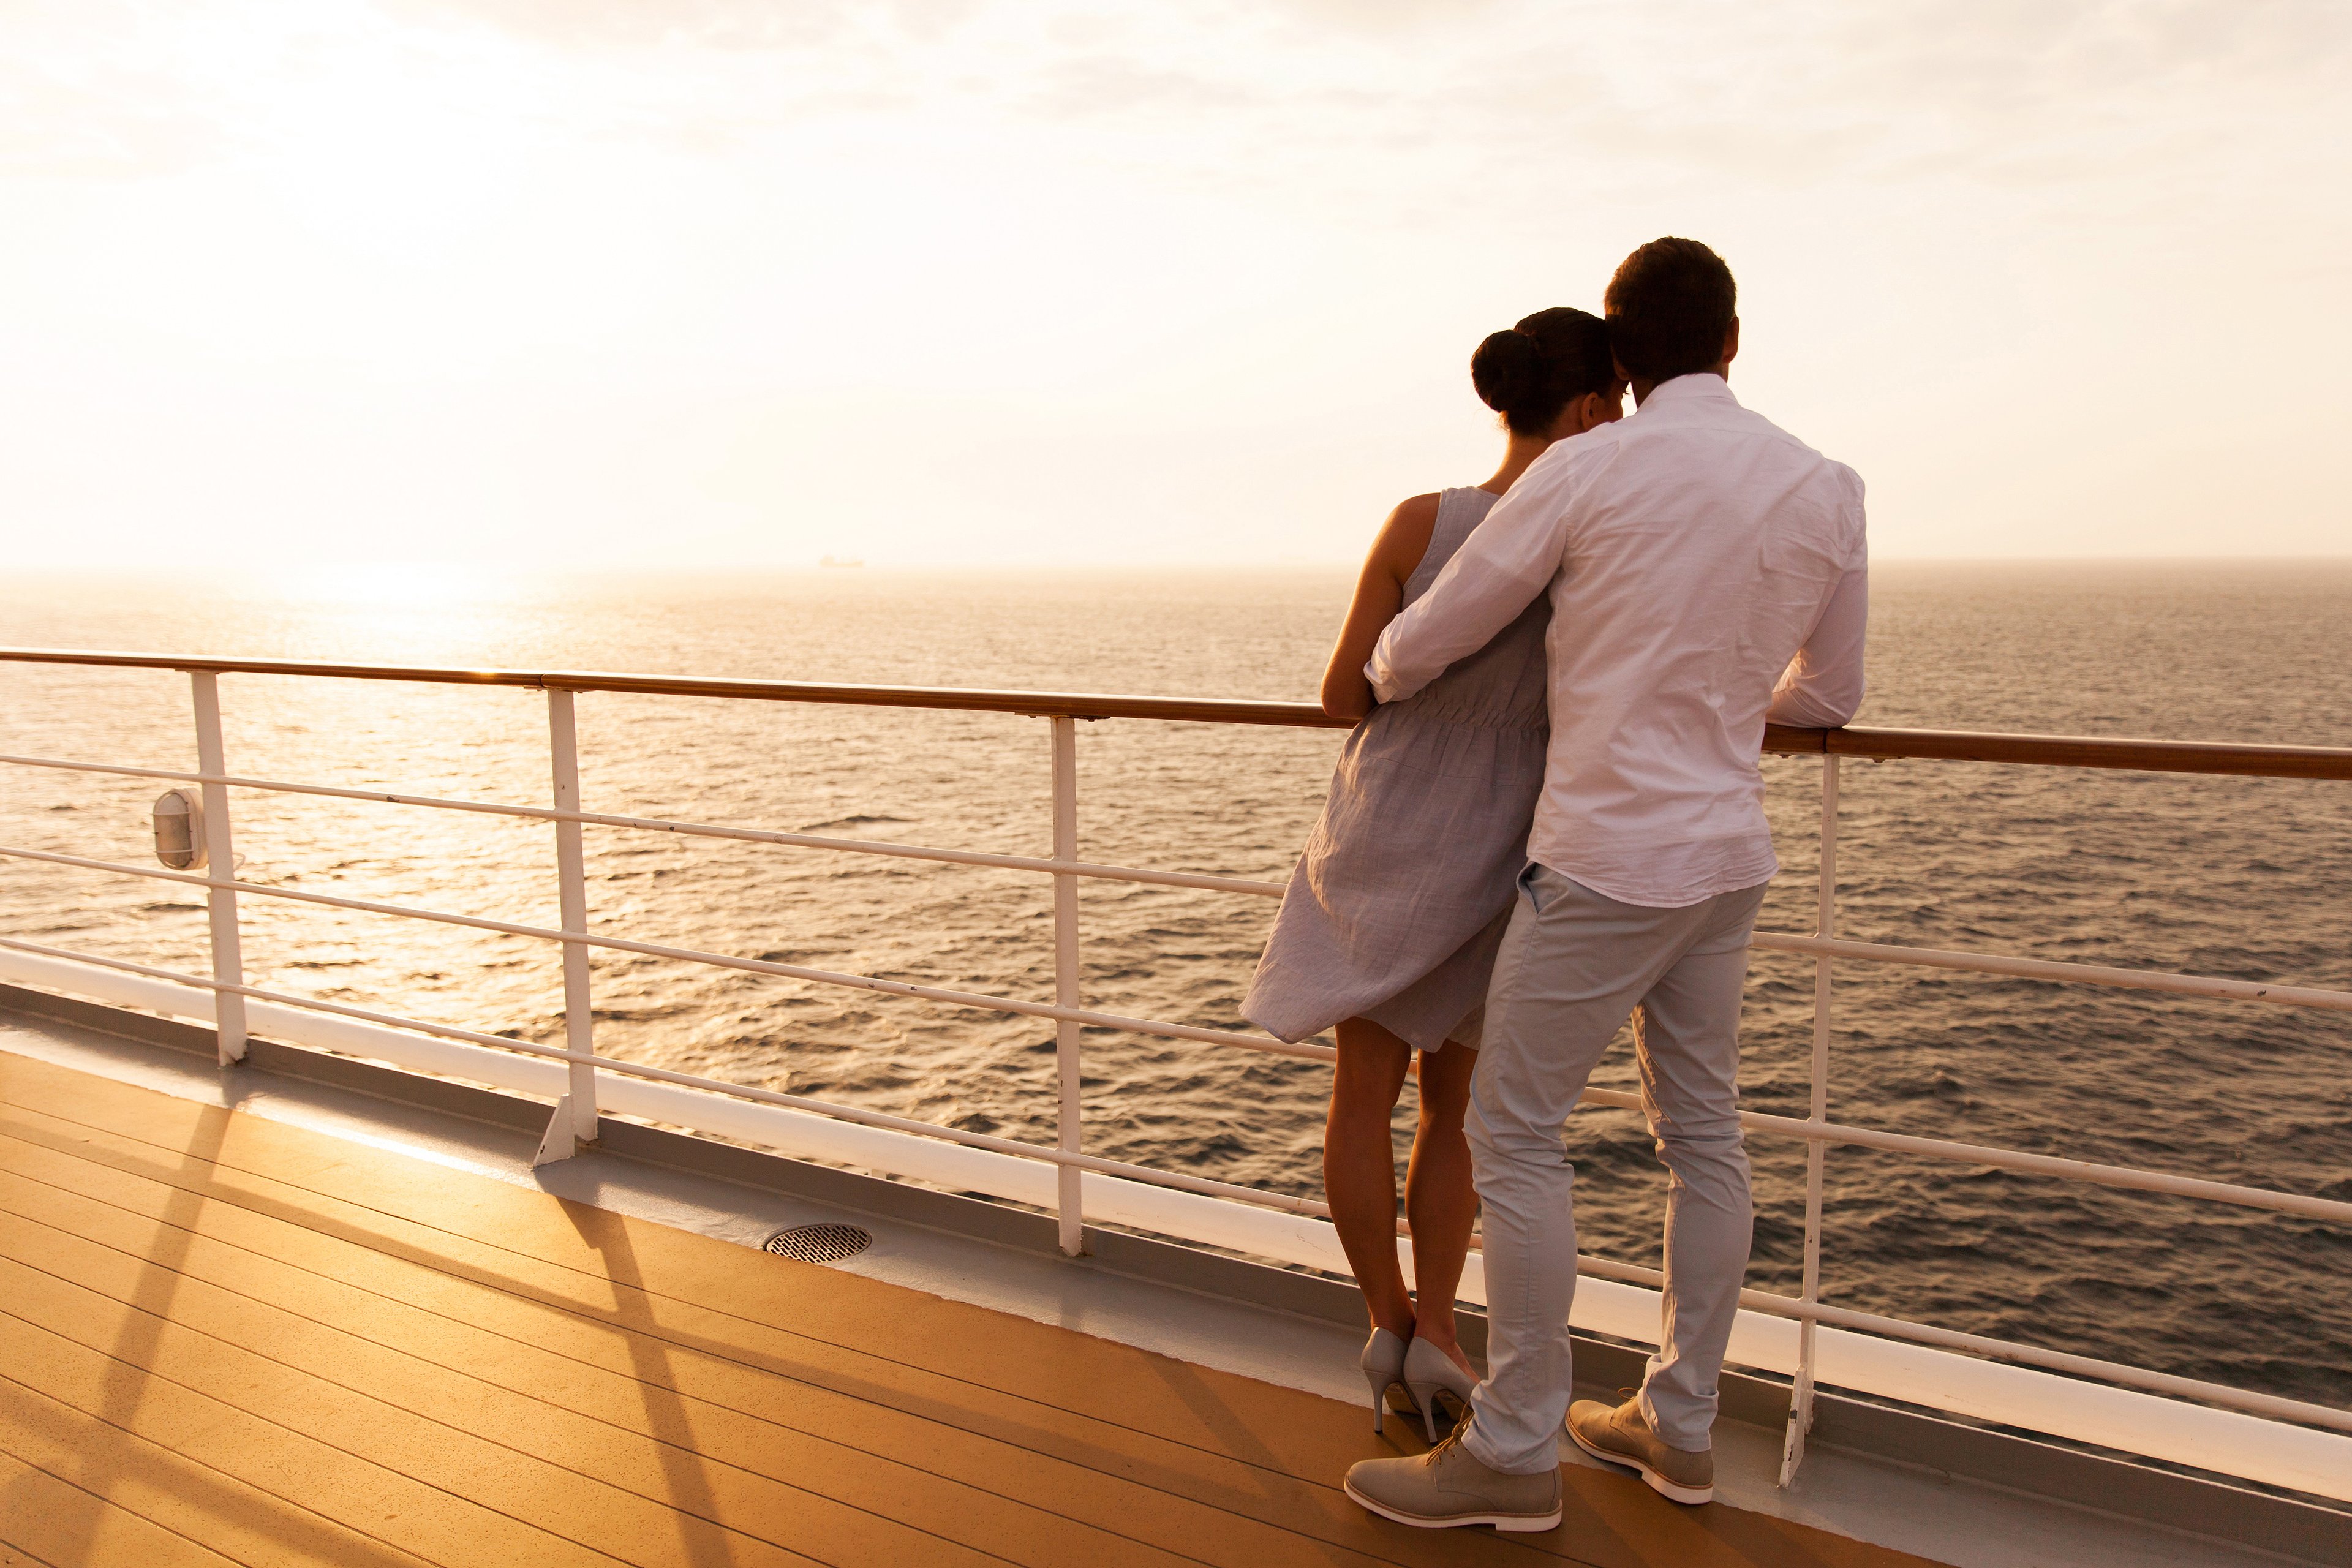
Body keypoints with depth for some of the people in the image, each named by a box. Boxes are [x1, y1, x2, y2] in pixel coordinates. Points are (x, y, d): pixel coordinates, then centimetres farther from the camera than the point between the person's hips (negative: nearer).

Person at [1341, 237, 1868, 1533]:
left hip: (1606, 855, -7)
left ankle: (1513, 1451, 11)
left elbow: (1428, 640, -5)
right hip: (1727, 854, 7)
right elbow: (1829, 696, 15)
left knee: (1512, 1128, 2)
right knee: (1701, 1133, 14)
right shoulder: (1825, 490, 4)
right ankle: (1677, 1426, 28)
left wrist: (1380, 684, 18)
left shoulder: (1586, 471, -12)